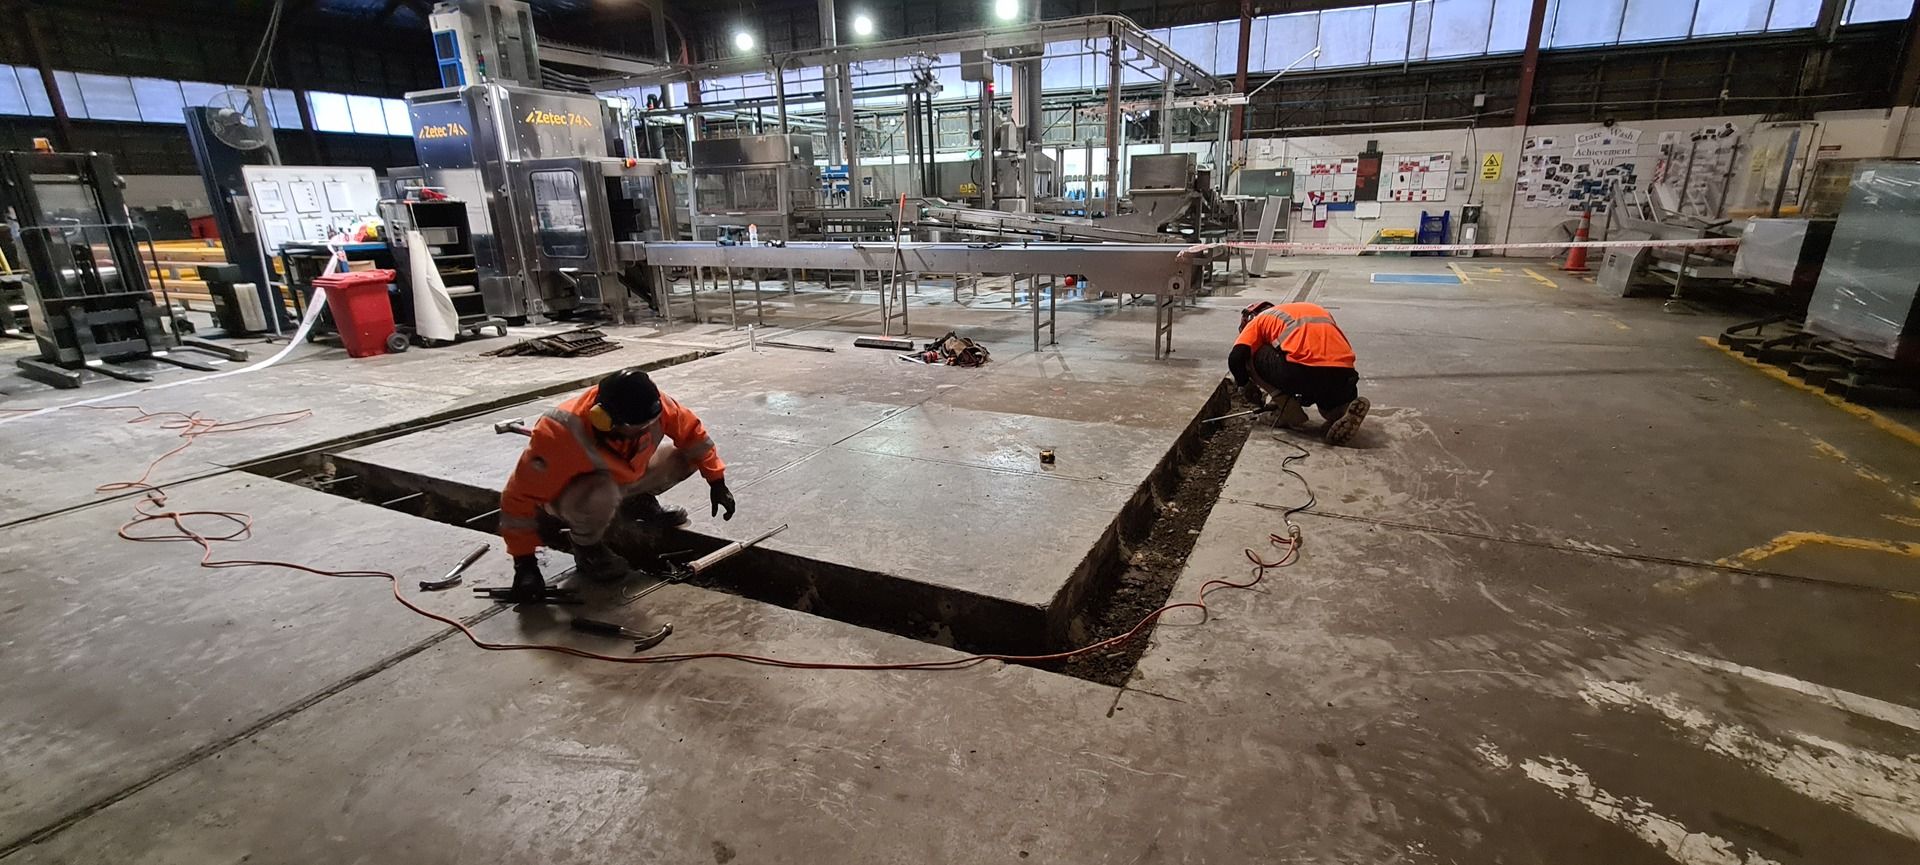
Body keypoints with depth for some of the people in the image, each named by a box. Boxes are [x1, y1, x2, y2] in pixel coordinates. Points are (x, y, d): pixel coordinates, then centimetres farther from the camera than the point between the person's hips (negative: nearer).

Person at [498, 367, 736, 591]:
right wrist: (524, 561, -27)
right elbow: (519, 497, -30)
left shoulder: (647, 405, -28)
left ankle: (637, 502, 15)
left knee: (687, 456, -10)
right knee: (600, 495, -41)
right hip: (566, 493, -5)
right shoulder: (561, 437, -40)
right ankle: (587, 548, -8)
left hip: (625, 477, 5)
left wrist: (716, 482, -9)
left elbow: (691, 430, -11)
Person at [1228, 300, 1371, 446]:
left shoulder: (1259, 320, 22)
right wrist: (1306, 396, 43)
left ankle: (1289, 411, 11)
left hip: (1301, 370, -5)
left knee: (1252, 356, 21)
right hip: (1342, 375, 5)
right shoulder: (1317, 310, 39)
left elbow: (1236, 358, 7)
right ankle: (1343, 411, 1)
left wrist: (1245, 386, 26)